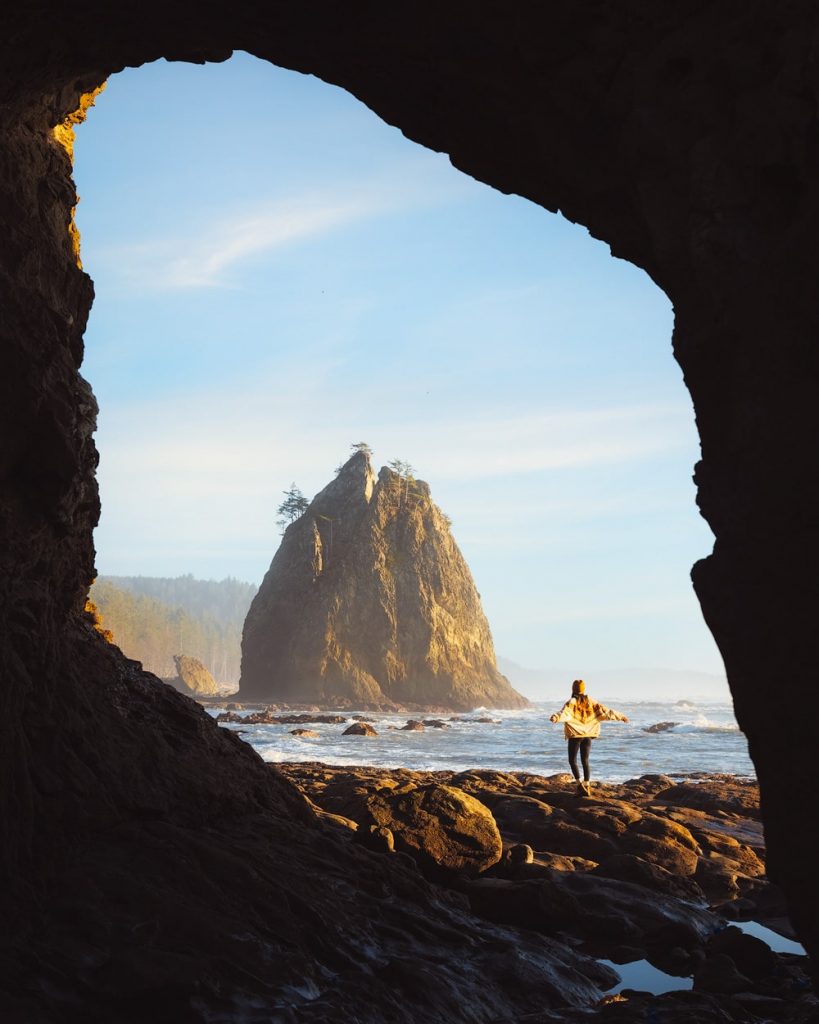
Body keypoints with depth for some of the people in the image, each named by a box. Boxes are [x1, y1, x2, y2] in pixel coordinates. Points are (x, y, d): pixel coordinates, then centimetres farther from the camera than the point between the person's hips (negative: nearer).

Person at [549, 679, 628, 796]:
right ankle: (587, 787, 6)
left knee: (572, 760, 6)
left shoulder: (571, 702, -9)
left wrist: (556, 717, -48)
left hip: (575, 735, -4)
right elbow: (605, 711, 8)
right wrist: (620, 716, 16)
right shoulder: (590, 702, 5)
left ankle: (579, 784, -7)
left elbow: (565, 712, -30)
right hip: (588, 735, 4)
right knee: (585, 761, 10)